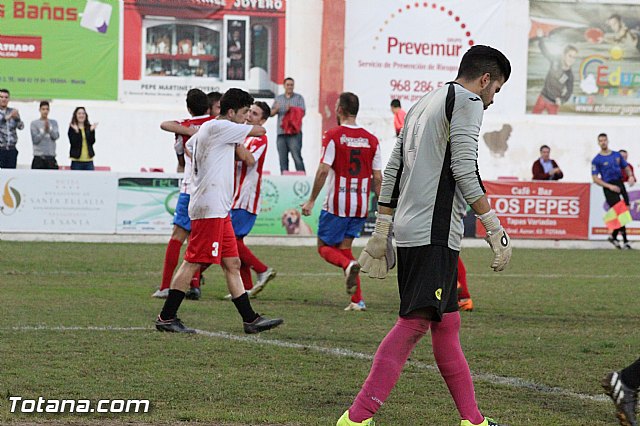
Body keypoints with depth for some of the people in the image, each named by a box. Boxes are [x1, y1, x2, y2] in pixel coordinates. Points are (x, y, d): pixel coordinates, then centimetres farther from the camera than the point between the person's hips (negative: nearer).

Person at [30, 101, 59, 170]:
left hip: (51, 156, 3)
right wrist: (44, 131, -18)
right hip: (39, 156, -2)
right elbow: (35, 139, -7)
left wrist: (49, 129, -21)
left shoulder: (54, 123, 10)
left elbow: (56, 136, -4)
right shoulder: (34, 123, 1)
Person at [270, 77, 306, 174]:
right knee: (283, 159, 3)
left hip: (294, 133, -4)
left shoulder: (299, 98, 9)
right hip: (281, 133, 4)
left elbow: (302, 112, -3)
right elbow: (271, 113, 13)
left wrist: (291, 109, -19)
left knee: (297, 157, -12)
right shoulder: (278, 98, 19)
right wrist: (276, 109, -9)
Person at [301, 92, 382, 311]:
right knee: (344, 247, 16)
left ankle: (349, 265, -23)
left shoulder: (333, 135, -8)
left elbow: (323, 170, -14)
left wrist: (311, 200, -6)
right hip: (361, 206, 5)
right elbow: (377, 178, 5)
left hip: (337, 204, -5)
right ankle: (357, 300, 7)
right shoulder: (371, 140, 6)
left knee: (325, 247, 9)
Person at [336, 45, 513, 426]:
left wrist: (382, 233, 23)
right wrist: (494, 227, -12)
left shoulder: (423, 105, 24)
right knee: (415, 323, -13)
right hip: (436, 232, -10)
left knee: (447, 324, 13)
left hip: (409, 231, 10)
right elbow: (464, 169, -13)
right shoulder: (468, 102, -3)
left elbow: (392, 171, 22)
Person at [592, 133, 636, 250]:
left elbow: (626, 168, 20)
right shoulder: (596, 160, -1)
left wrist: (631, 177, -3)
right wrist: (609, 186, -15)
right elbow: (595, 179, -4)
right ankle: (625, 241, -4)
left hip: (620, 184, 5)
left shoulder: (617, 155, 13)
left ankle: (613, 236, 18)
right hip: (608, 187, -5)